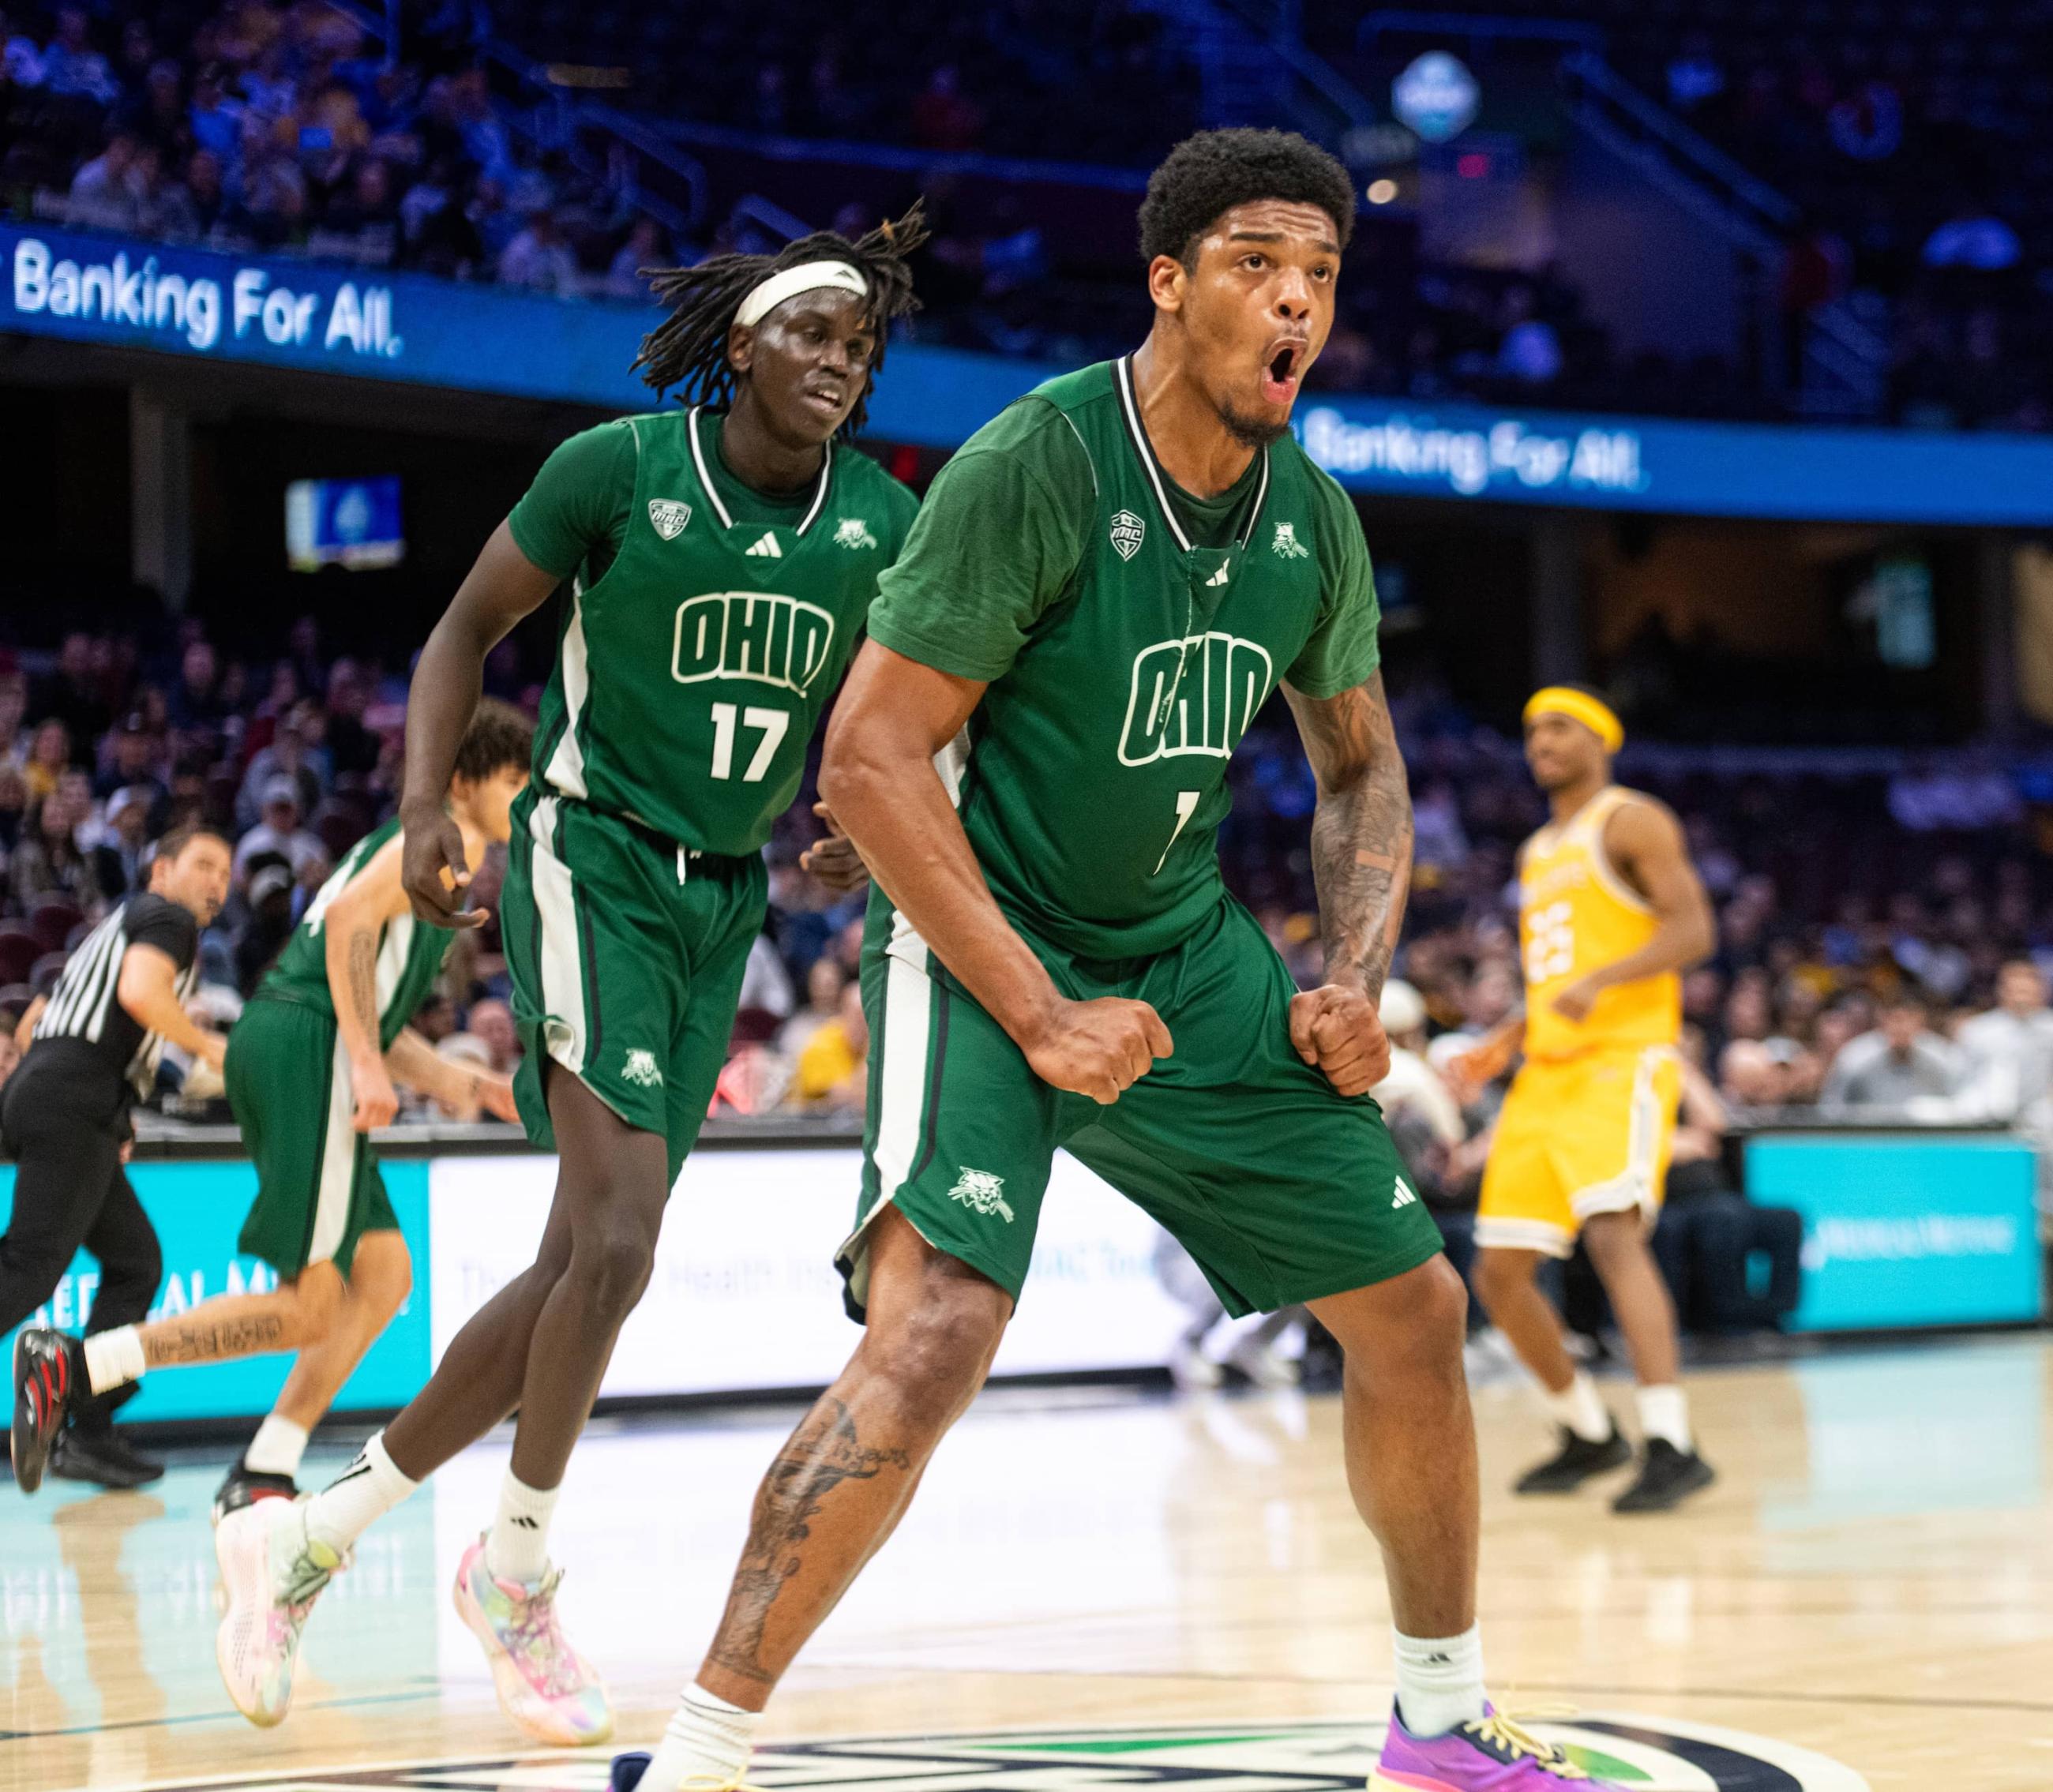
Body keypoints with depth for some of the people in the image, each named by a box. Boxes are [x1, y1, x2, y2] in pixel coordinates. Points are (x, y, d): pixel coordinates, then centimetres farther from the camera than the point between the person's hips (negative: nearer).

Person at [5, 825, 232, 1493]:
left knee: (136, 1261, 12)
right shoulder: (166, 917, 3)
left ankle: (87, 1432, 6)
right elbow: (139, 990, -18)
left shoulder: (121, 922, 31)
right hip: (74, 1105, -10)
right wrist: (207, 1045, -5)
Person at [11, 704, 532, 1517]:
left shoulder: (404, 843, 31)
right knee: (307, 1309, -11)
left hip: (278, 1049, 10)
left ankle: (262, 1480, 9)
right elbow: (352, 917, -17)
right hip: (306, 1047, -10)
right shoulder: (449, 836, 1)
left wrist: (469, 1086, 29)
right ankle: (76, 1366, -16)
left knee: (384, 1277, 12)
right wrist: (368, 1062, -21)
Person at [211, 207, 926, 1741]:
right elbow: (468, 632, -2)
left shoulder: (883, 522, 1)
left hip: (725, 896, 6)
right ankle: (519, 1573, 1)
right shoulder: (620, 466, -10)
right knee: (618, 1243, -20)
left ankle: (315, 1533, 18)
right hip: (594, 858, -6)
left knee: (582, 1268, 6)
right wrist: (425, 809, -14)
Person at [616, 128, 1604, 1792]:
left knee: (1413, 1304, 10)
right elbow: (871, 757, -21)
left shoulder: (1314, 520, 1)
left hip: (1187, 952, 7)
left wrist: (1356, 983, -1)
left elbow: (1361, 770, 17)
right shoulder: (1035, 466, -20)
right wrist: (1038, 1015, -24)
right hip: (983, 947, -7)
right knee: (933, 1338, -28)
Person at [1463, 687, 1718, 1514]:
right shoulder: (1539, 854, 23)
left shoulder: (1632, 821, -2)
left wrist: (1597, 982, -28)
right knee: (1499, 1274, 6)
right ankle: (1588, 1432, 25)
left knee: (1613, 1234, -29)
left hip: (1624, 1064, -9)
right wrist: (1508, 1037, 15)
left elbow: (1693, 929, -14)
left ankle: (1671, 1445, -36)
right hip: (1547, 1076, 9)